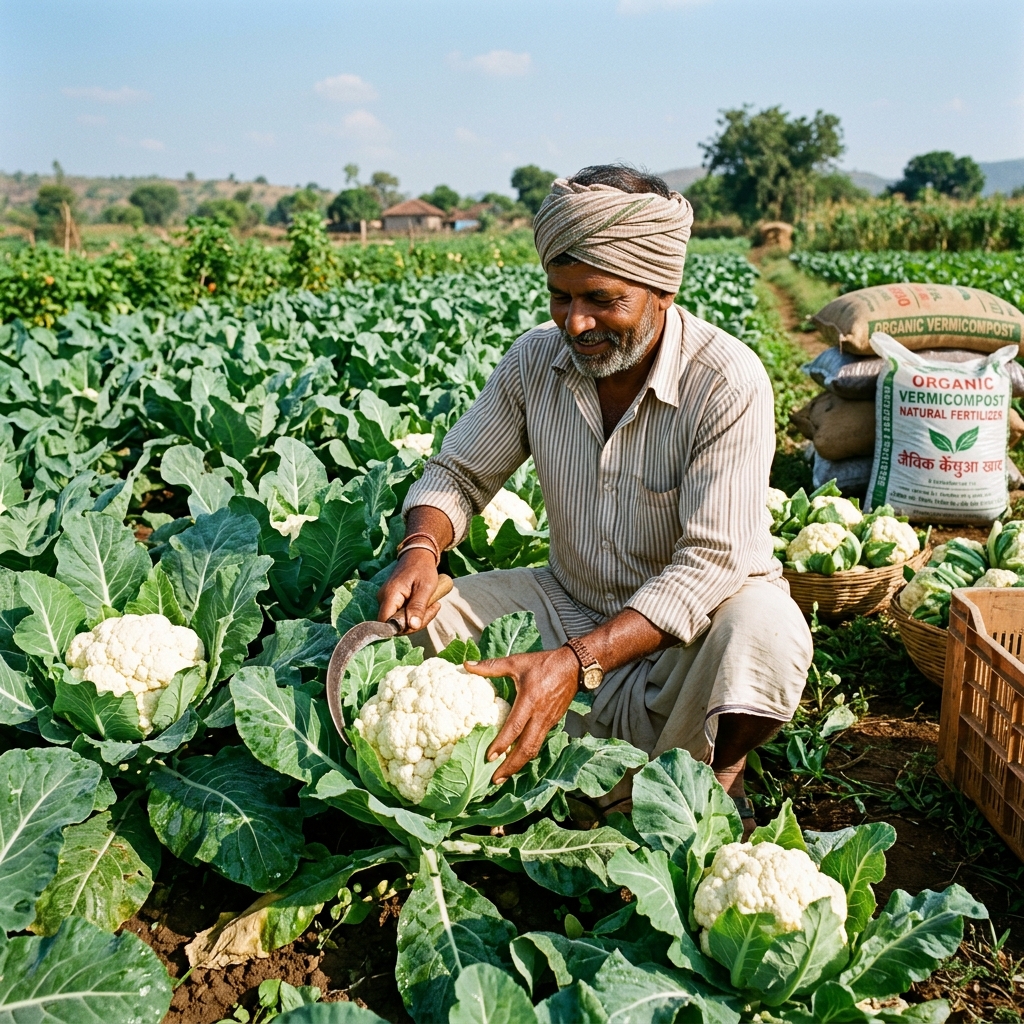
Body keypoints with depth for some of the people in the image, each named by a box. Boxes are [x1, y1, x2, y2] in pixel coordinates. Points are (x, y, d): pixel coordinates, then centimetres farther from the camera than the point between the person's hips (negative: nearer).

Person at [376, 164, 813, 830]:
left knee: (763, 631, -38)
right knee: (409, 620, -13)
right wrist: (421, 549, -23)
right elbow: (458, 475, 2)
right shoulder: (536, 361, -7)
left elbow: (710, 563, -28)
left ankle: (715, 779, -4)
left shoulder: (728, 383, -22)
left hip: (692, 620, -4)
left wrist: (577, 663, -39)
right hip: (572, 602, 5)